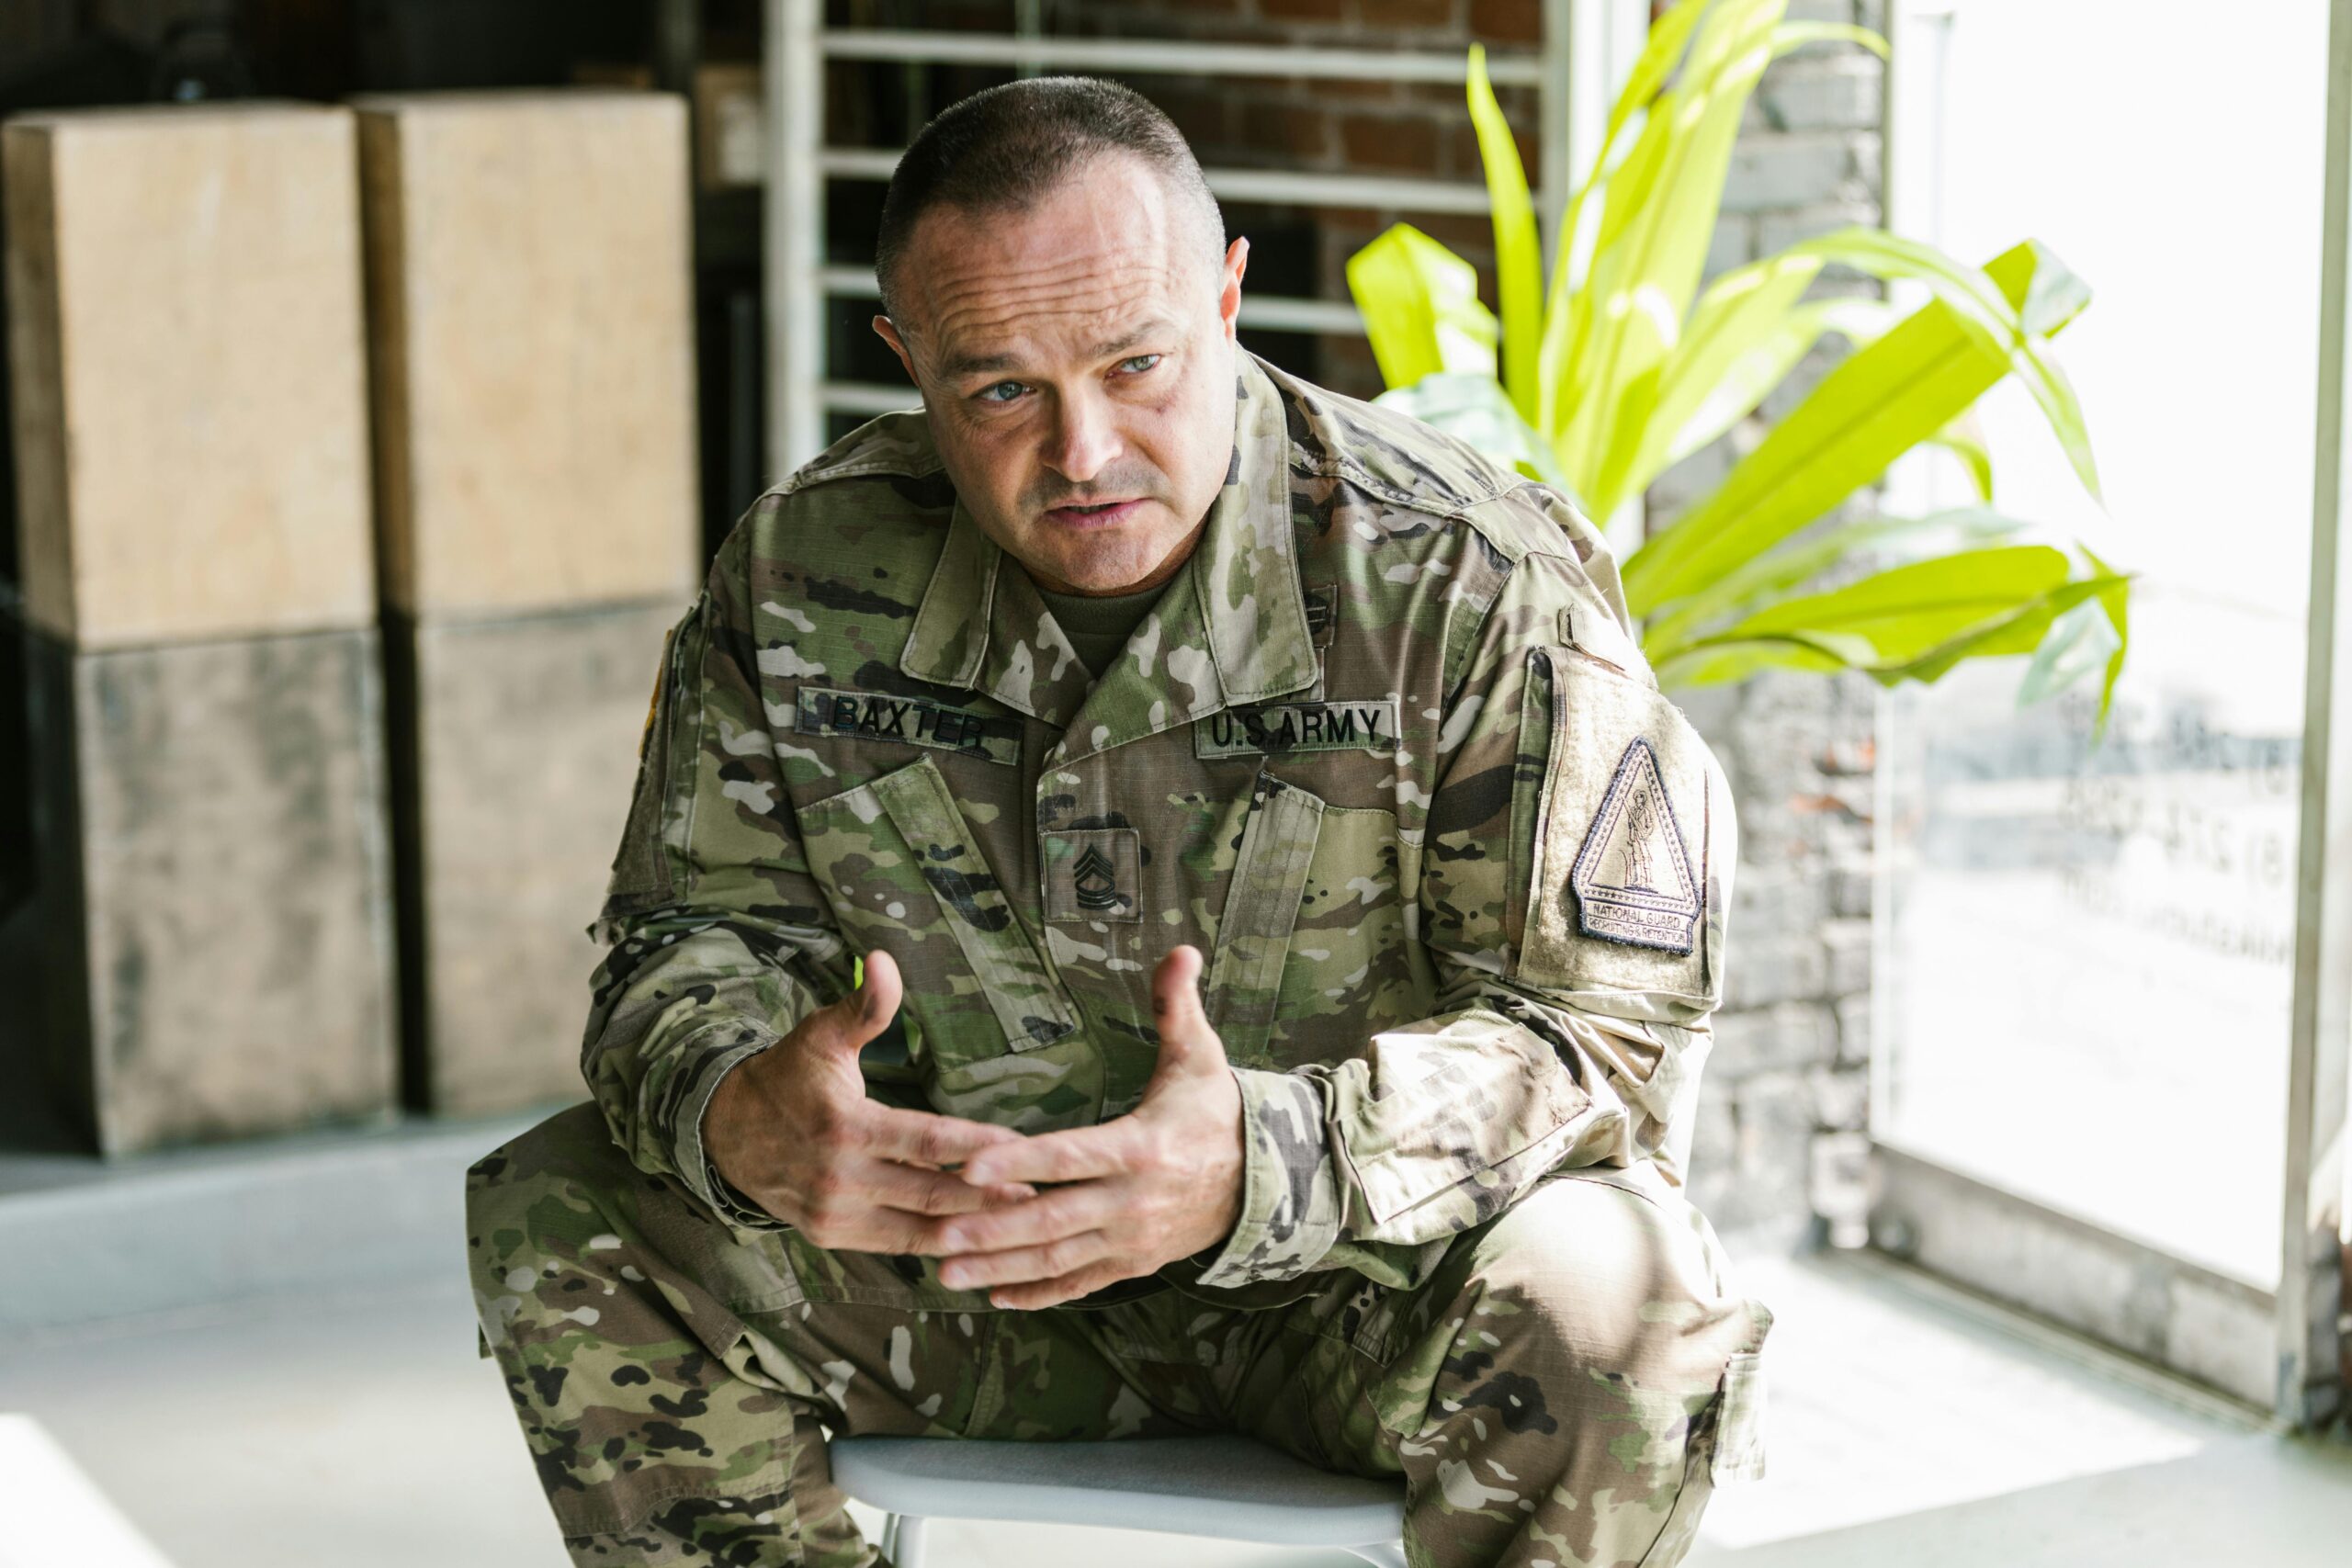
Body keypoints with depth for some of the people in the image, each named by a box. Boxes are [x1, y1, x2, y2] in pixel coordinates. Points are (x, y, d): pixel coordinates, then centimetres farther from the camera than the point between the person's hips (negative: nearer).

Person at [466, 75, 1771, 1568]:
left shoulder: (1474, 583, -18)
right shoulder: (804, 574, -6)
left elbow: (1608, 1025, -20)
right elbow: (700, 931, 1)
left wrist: (1265, 1163, -38)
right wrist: (735, 1112, -26)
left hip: (1381, 1262, -3)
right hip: (967, 1249, 4)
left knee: (1602, 1319, -35)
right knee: (567, 1221, -12)